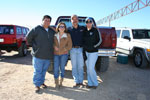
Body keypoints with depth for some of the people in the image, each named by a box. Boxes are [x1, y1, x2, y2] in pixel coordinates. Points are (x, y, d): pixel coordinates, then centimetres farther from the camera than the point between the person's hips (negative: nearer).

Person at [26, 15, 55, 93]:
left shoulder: (52, 31, 11)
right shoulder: (37, 29, -6)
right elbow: (28, 37, -3)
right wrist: (33, 45, 0)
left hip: (48, 55, 5)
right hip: (38, 55, -5)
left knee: (44, 70, 15)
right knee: (37, 71, 2)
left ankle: (42, 82, 31)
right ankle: (37, 85, 16)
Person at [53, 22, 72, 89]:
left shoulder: (68, 35, 1)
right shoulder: (55, 35, 8)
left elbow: (69, 46, -1)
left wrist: (62, 49, -8)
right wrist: (54, 46, -7)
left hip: (64, 54, -1)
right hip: (56, 54, 2)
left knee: (62, 68, 4)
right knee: (56, 68, -4)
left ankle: (61, 82, 20)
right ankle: (56, 83, 9)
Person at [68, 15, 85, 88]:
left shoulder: (82, 29, 7)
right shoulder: (69, 29, 7)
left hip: (80, 49, 0)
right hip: (73, 49, 0)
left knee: (80, 66, 4)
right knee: (74, 66, 4)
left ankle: (81, 81, 16)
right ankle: (76, 82, 13)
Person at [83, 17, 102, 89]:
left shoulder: (95, 30, -7)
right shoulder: (84, 31, 6)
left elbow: (99, 40, -1)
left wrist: (93, 46, -9)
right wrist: (84, 46, 1)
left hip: (93, 52, -5)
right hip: (86, 52, 5)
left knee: (91, 68, -6)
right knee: (88, 68, 9)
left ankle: (95, 83, 14)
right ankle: (90, 83, 22)